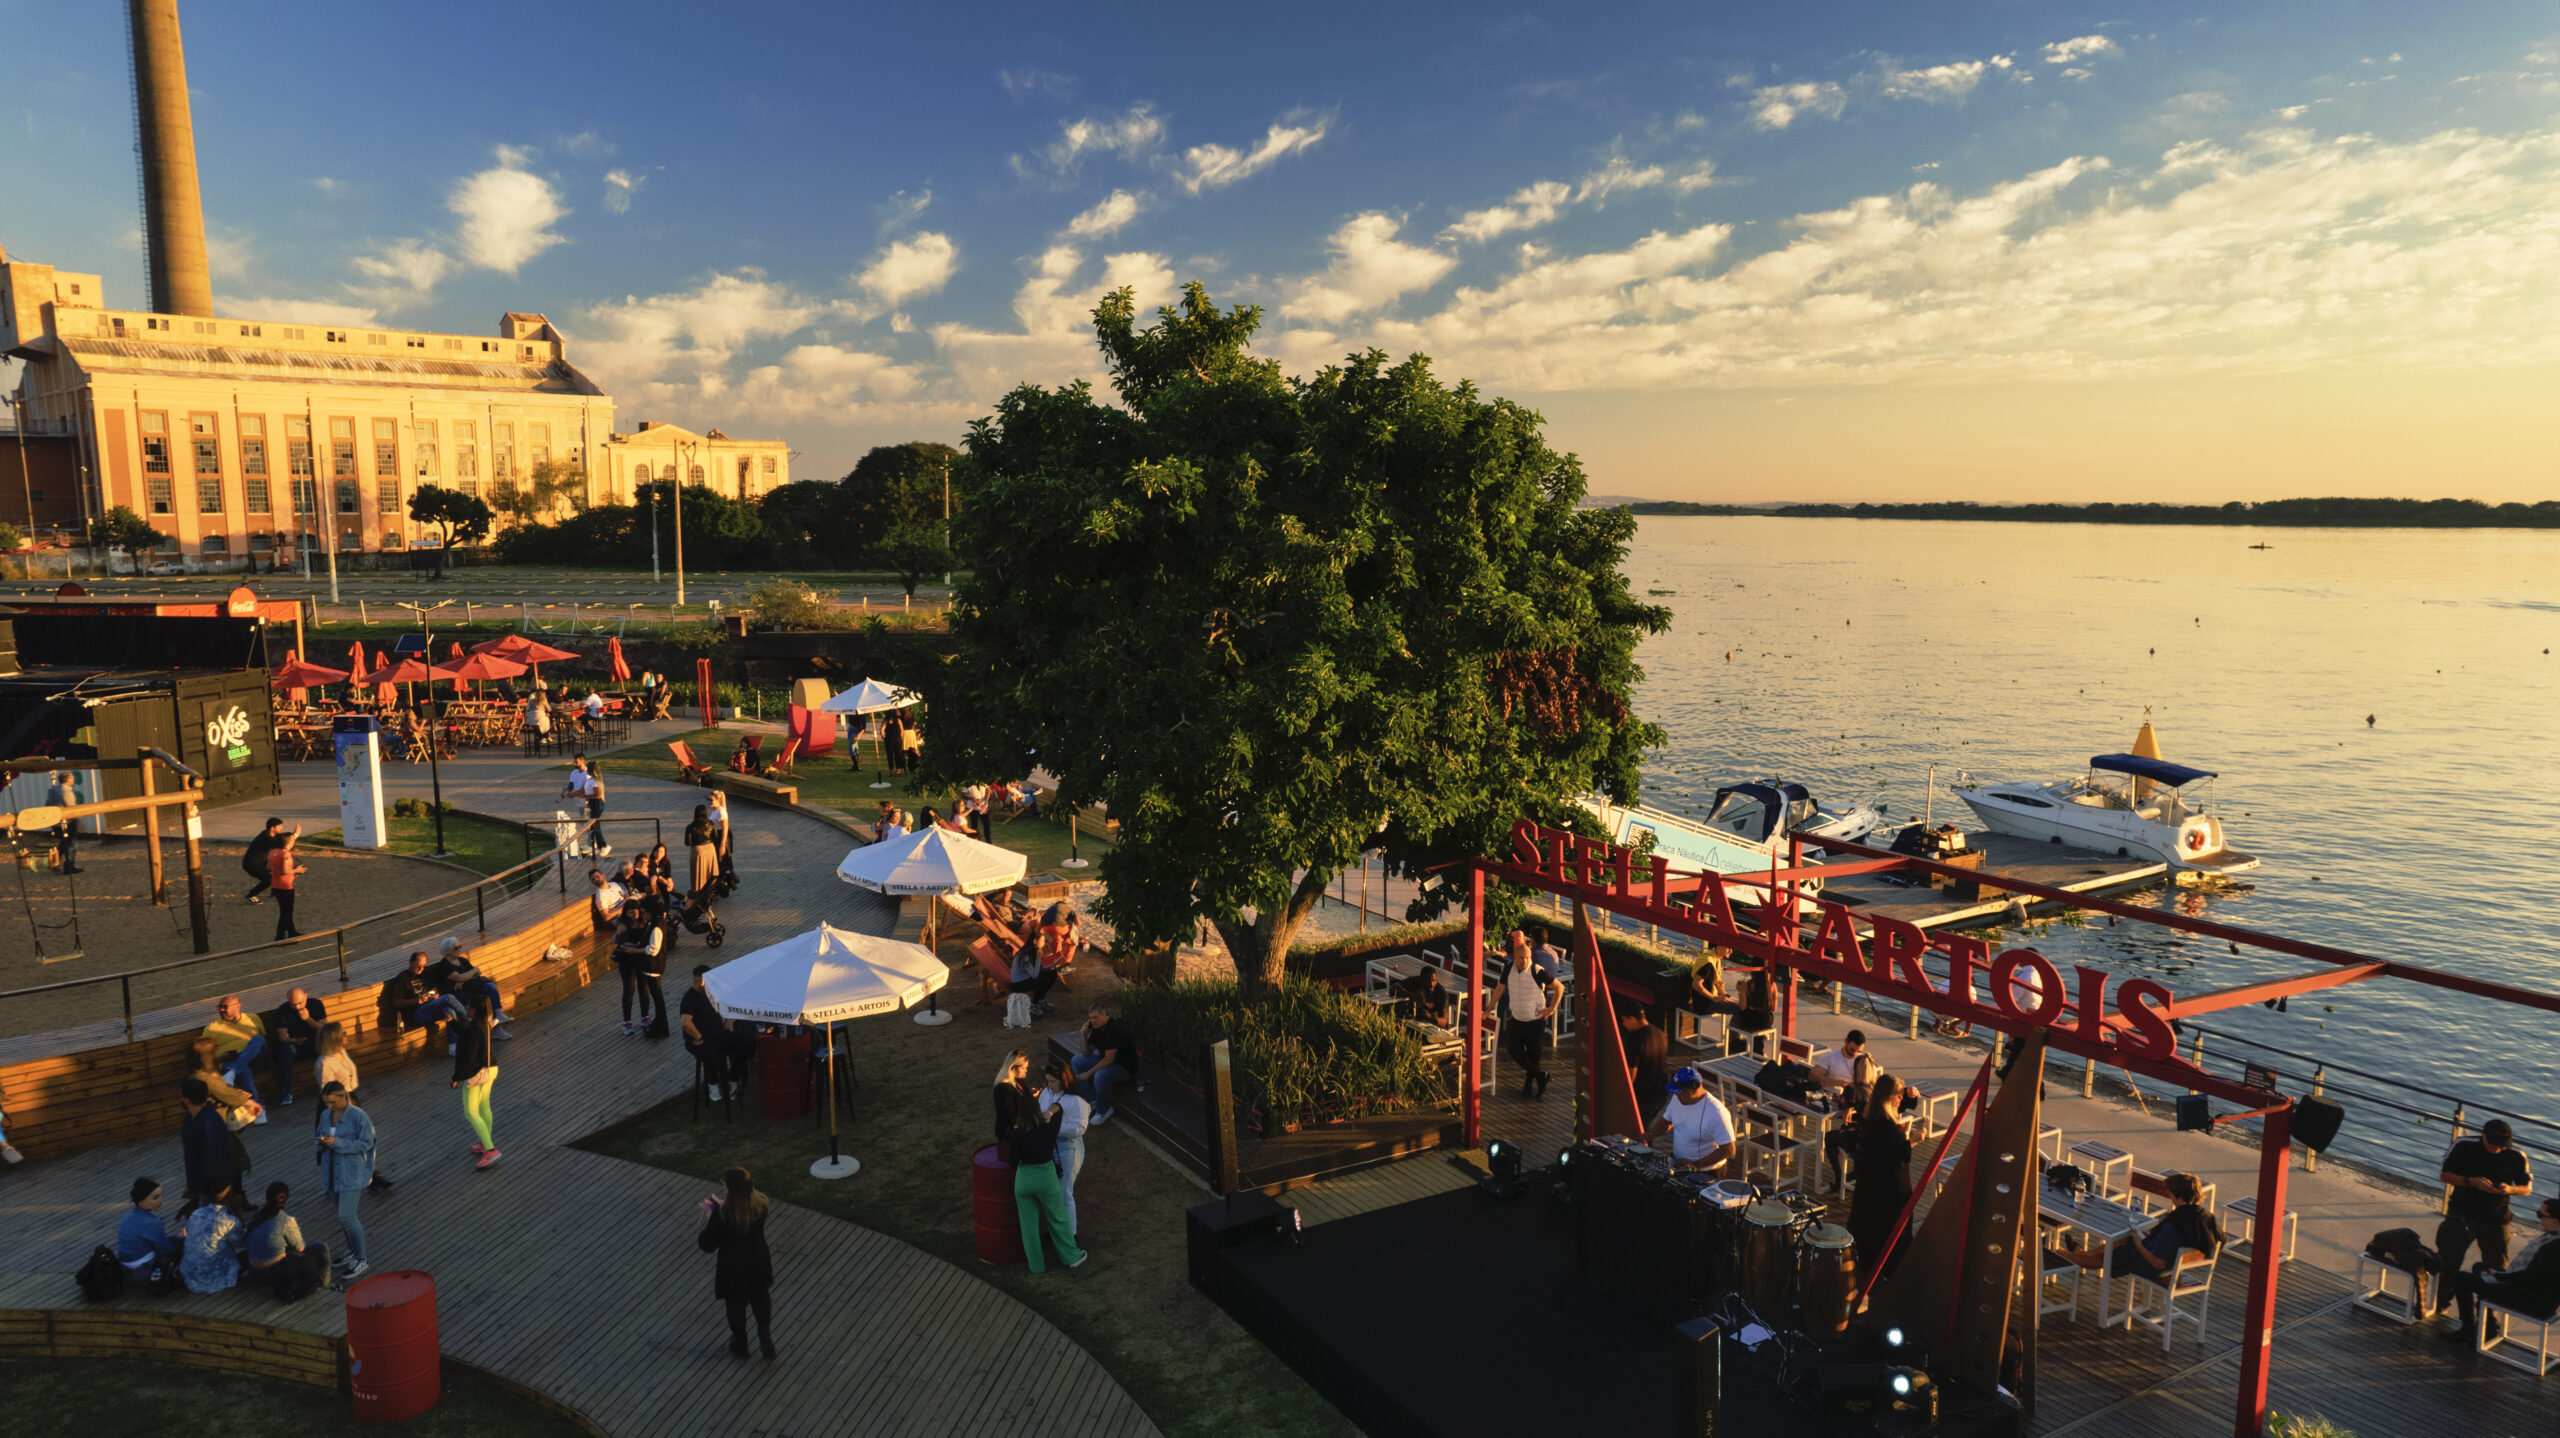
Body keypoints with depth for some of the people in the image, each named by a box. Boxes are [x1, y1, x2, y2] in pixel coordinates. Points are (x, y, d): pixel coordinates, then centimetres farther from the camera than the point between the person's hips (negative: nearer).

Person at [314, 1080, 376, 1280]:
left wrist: (337, 1142, -25)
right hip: (332, 1171, 7)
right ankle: (352, 1253, 33)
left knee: (346, 1216, -9)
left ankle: (361, 1261, 2)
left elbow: (366, 1143, -16)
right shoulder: (326, 1114, 5)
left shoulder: (358, 1116, -16)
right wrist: (320, 1141, -8)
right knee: (344, 1214, 16)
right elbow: (320, 1135, 17)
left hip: (351, 1173, -7)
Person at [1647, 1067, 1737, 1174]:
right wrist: (1650, 1134, -2)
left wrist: (1696, 1164, -24)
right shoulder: (1677, 1099, -2)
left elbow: (1728, 1150, -23)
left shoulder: (1716, 1112, -25)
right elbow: (1666, 1120, 17)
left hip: (1706, 1173, -6)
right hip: (1677, 1164, 7)